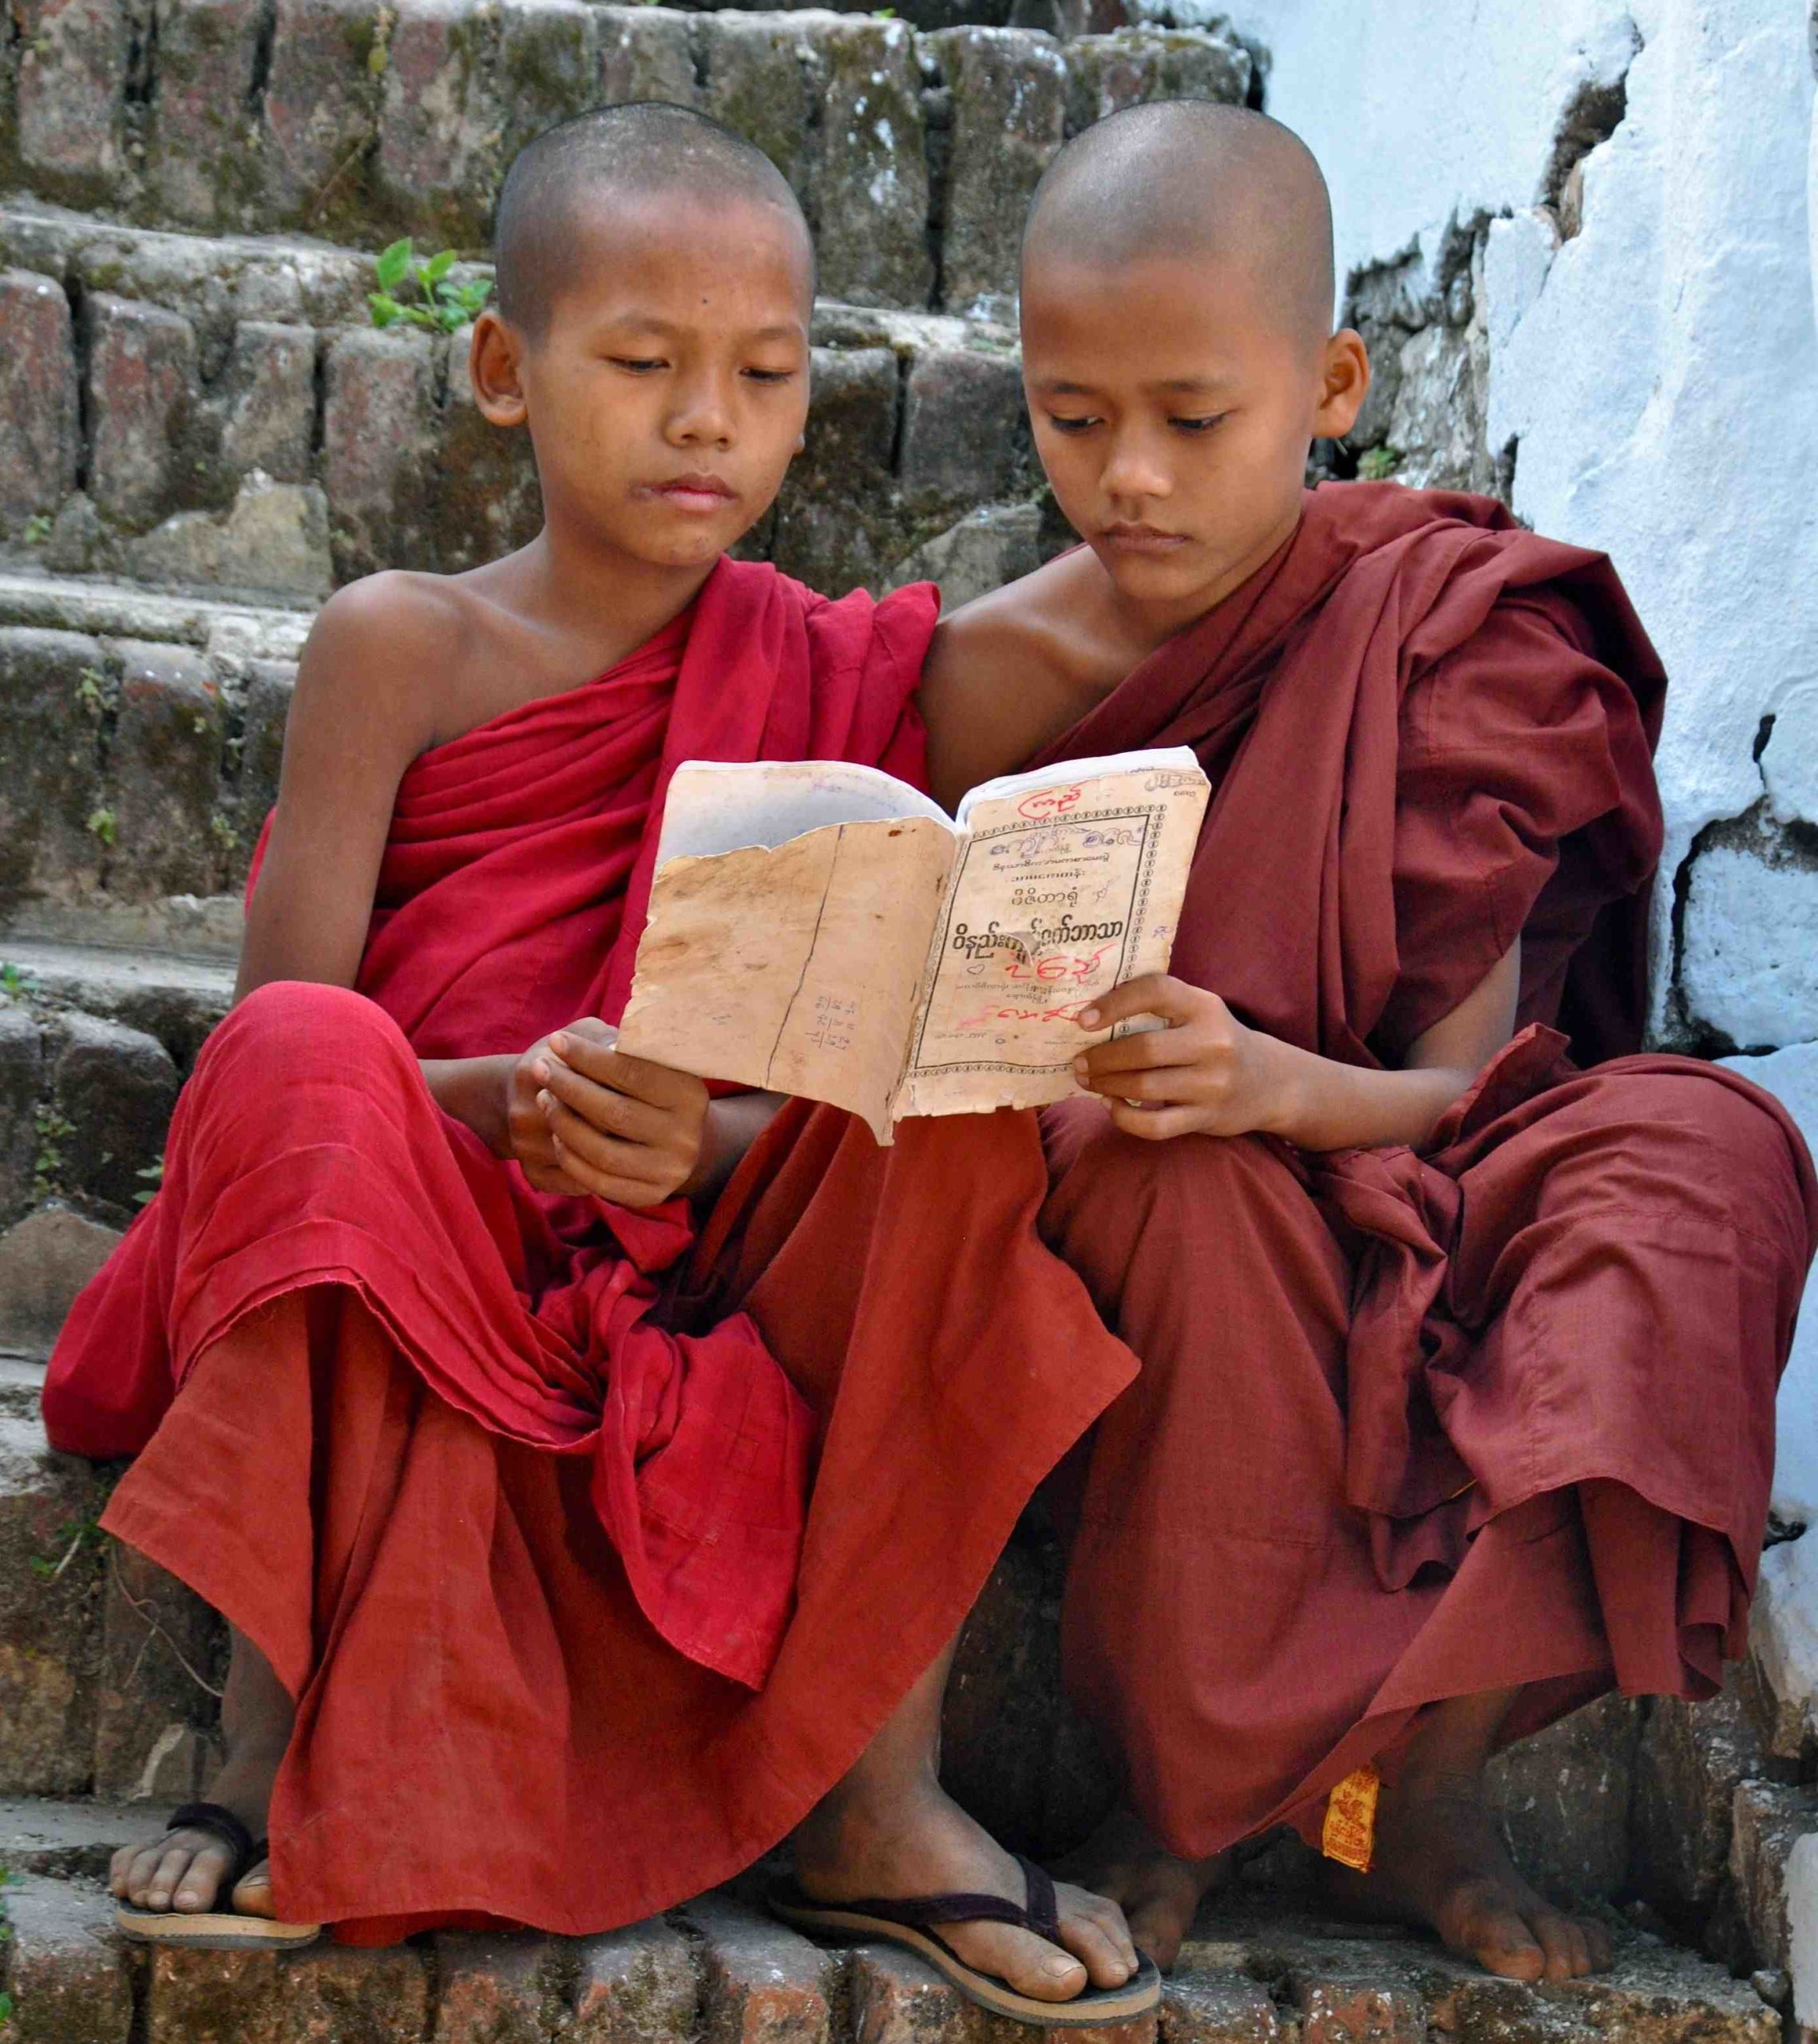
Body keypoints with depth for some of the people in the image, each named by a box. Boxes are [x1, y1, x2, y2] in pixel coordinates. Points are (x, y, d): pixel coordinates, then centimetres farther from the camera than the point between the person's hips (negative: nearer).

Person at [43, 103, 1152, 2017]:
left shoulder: (831, 674, 4)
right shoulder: (401, 644, -1)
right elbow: (275, 1042, -8)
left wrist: (709, 1137, -24)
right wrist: (511, 1098, -27)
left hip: (708, 1294, 2)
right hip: (396, 1281, -2)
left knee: (963, 1093, -22)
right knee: (308, 1057, -31)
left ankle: (880, 1780, -20)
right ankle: (277, 1739, -26)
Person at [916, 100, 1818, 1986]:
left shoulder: (1438, 636, -8)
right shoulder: (991, 673, -4)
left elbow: (1465, 1083, -14)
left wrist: (1269, 1080, -36)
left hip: (1389, 1212, 1)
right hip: (1130, 1249, 0)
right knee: (1170, 1170, -36)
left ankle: (1419, 1776, -24)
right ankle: (1181, 1783, -19)